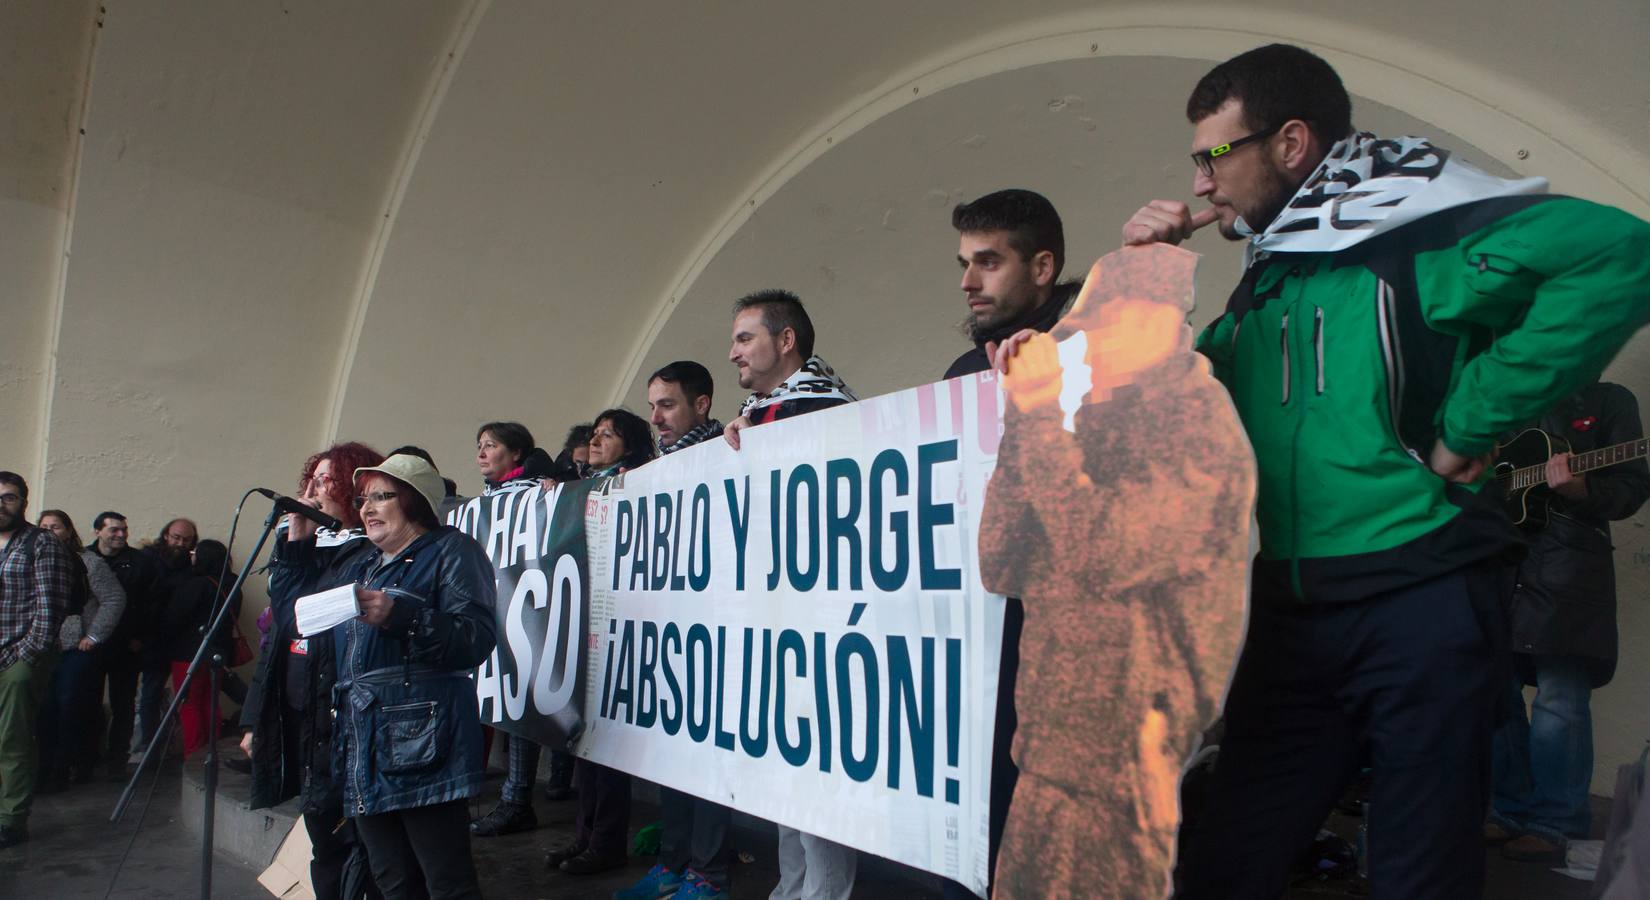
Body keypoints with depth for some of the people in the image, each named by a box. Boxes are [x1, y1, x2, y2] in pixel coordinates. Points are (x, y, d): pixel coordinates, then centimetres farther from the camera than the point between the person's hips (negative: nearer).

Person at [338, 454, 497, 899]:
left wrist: (397, 616, -24)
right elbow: (339, 652, 28)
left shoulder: (451, 550, -1)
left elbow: (478, 636, -15)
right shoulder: (361, 567, 23)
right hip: (362, 747, 8)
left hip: (421, 743, -8)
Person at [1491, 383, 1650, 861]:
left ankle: (1554, 824, 4)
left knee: (1560, 700, -7)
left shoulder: (1610, 401, 7)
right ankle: (1511, 810, 19)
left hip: (1568, 567, -4)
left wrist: (1580, 489, -21)